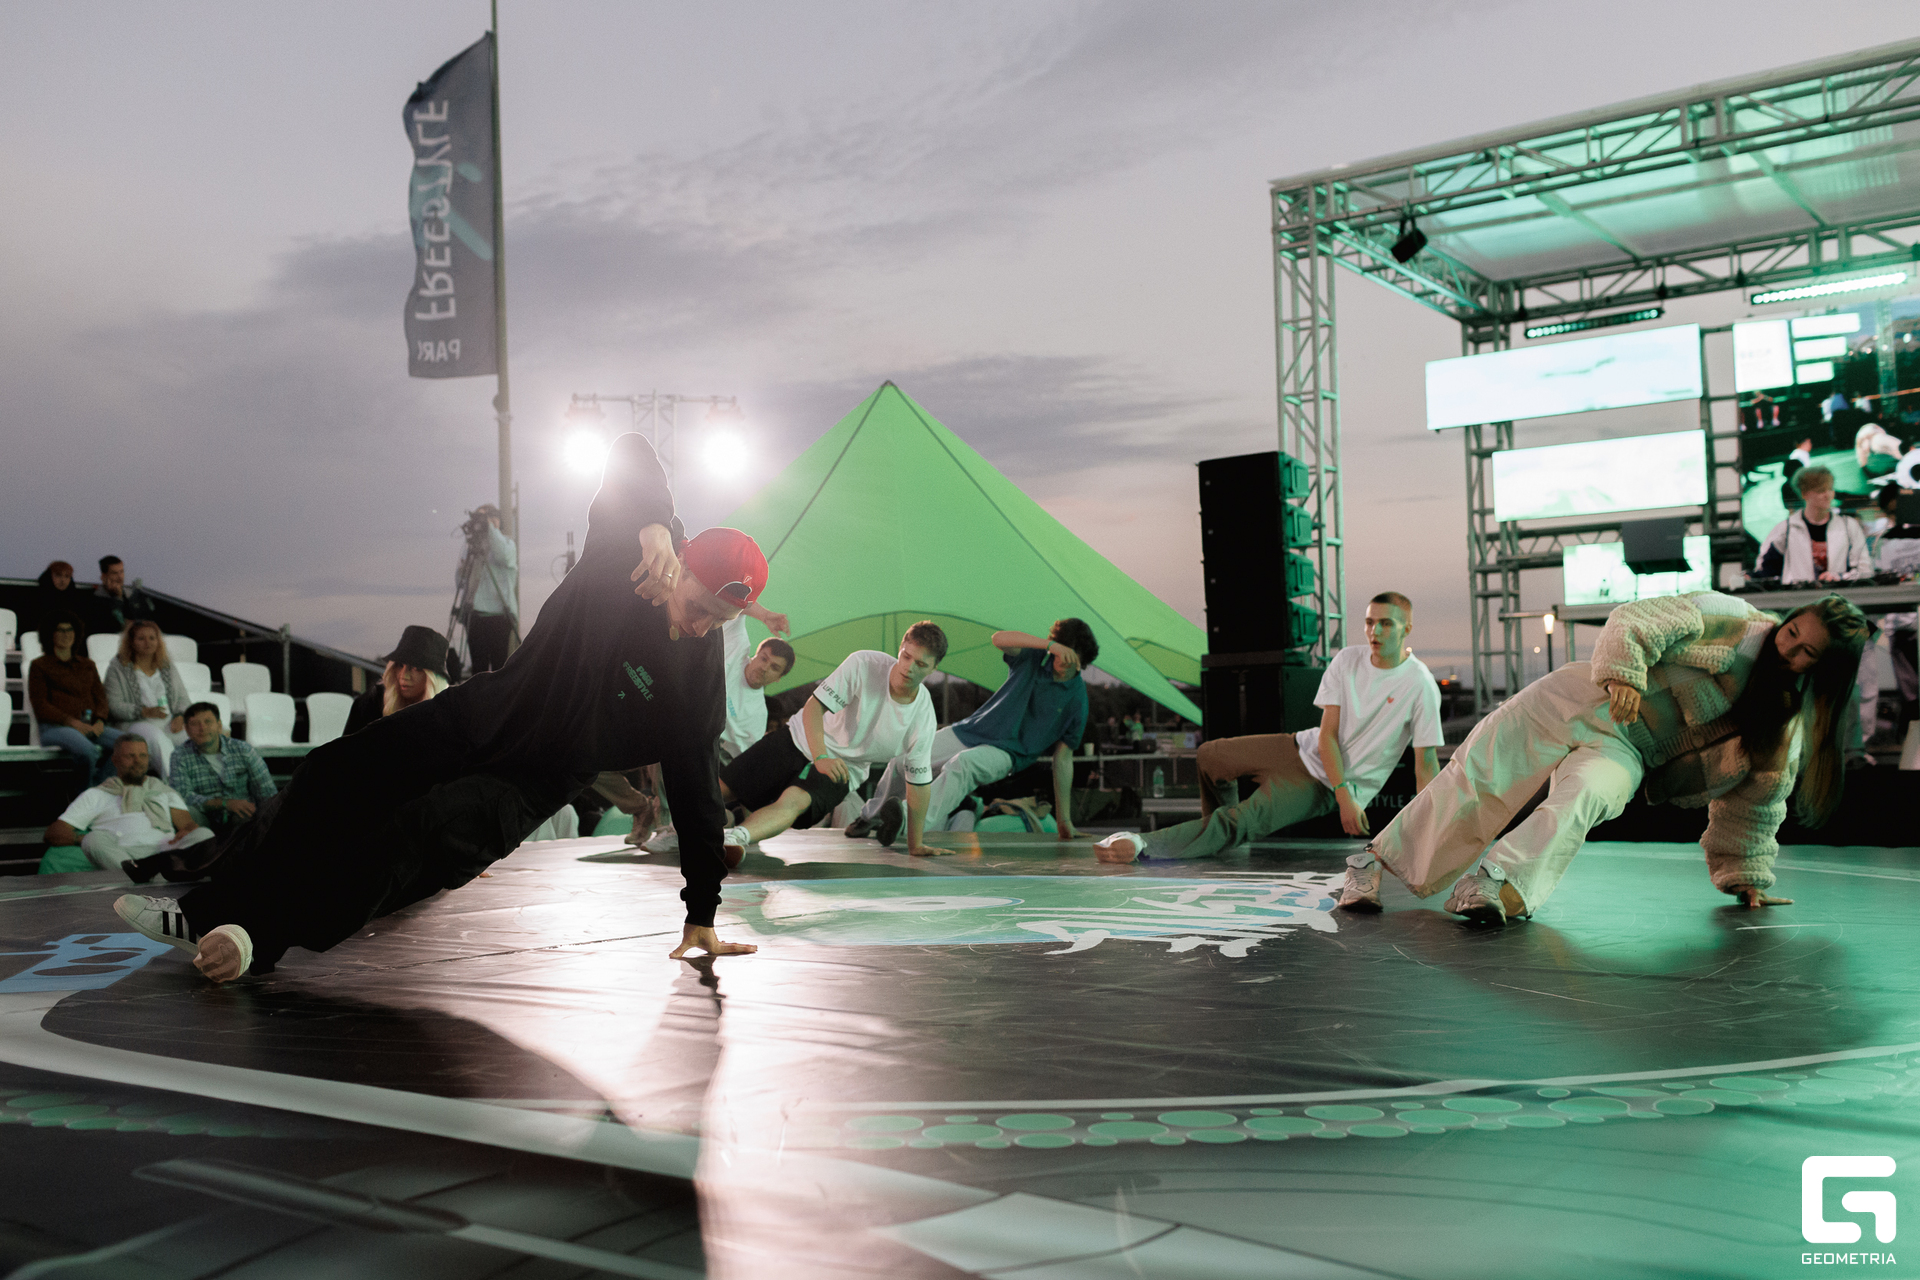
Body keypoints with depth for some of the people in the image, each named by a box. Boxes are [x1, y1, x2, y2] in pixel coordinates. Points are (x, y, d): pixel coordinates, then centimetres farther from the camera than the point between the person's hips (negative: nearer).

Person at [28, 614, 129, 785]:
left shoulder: (87, 664, 26)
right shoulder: (39, 665, 11)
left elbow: (100, 695, 18)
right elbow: (39, 705, 2)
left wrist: (100, 721, -4)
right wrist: (72, 721, -12)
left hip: (91, 725, 5)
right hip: (55, 726, -5)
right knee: (88, 750, -38)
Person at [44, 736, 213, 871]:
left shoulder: (165, 791, 34)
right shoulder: (96, 795, 28)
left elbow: (188, 823, 20)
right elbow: (53, 833, 20)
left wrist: (188, 831, -8)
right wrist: (85, 839, -4)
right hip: (123, 853, -1)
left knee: (204, 834, -28)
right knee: (95, 839, -33)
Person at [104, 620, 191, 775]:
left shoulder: (167, 665, 23)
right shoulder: (118, 668, 9)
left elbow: (183, 699, 20)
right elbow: (114, 706, -2)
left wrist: (181, 716, -3)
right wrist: (145, 712, -17)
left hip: (171, 723, 4)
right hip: (133, 724, -4)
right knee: (159, 740, -39)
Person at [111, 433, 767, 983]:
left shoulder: (700, 681, -19)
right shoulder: (621, 551, -16)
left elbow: (696, 797, -13)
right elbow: (632, 452, -18)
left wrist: (702, 915, -14)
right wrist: (657, 523, -39)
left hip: (531, 781, -4)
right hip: (481, 715, 4)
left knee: (413, 839, -27)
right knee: (335, 774, 3)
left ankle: (262, 935, -12)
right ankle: (209, 911, 17)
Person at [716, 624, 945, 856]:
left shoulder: (923, 718, -14)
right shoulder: (863, 664, -20)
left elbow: (919, 782, -4)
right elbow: (814, 706, -18)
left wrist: (915, 845, -1)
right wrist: (820, 757, -34)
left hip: (842, 770, -2)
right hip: (802, 740, 2)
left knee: (794, 801, -36)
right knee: (718, 789, -6)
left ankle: (737, 836, -58)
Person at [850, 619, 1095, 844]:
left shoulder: (1076, 699, -5)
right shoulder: (1035, 659, 1)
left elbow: (1063, 758, -1)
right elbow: (999, 638, -19)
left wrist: (1064, 820, -2)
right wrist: (1050, 644, -31)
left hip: (1004, 752, -4)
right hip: (970, 730, 4)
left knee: (960, 765, -38)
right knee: (902, 760, -5)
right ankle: (872, 817, 23)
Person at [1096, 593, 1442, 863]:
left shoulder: (1419, 685, -17)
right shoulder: (1348, 660, -4)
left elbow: (1426, 761, -15)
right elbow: (1327, 734, -8)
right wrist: (1345, 795, -21)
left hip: (1322, 784, -6)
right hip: (1305, 749, 6)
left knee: (1244, 821, -22)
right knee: (1210, 756, 12)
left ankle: (1144, 845, -23)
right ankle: (1221, 839, 29)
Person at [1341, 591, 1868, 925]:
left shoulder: (1790, 725, 4)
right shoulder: (1730, 618, -7)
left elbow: (1753, 801, 12)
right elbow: (1633, 621, -10)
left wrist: (1746, 877, 14)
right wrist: (1624, 674, -26)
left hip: (1624, 749, 1)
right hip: (1584, 700, -1)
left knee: (1582, 802, -33)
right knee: (1479, 776, -9)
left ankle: (1491, 886, -43)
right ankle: (1374, 858, 2)